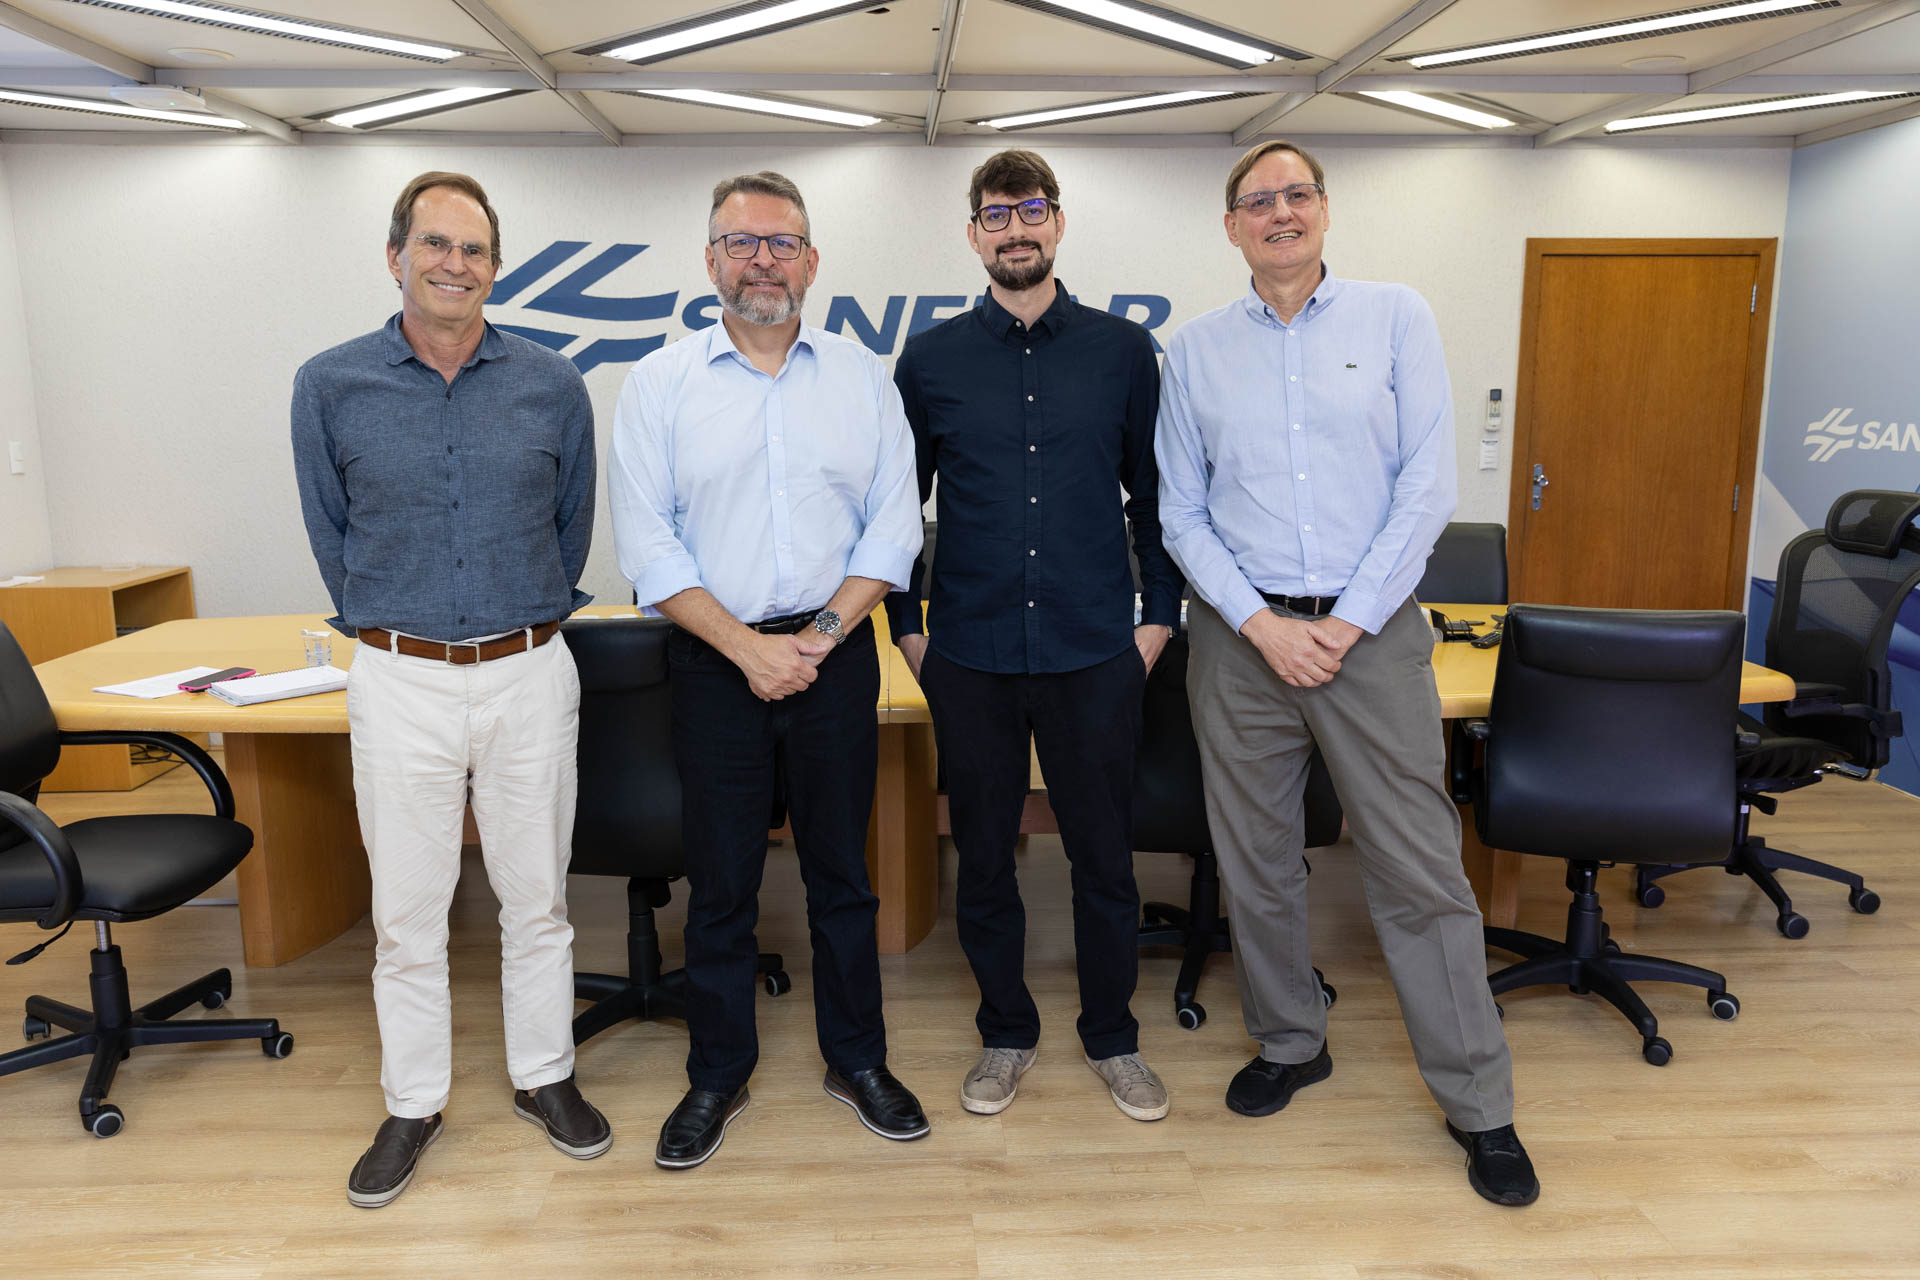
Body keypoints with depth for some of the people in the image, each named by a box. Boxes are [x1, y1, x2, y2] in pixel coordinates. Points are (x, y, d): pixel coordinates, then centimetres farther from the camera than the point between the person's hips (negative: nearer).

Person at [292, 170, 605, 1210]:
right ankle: (413, 1104, 27)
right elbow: (330, 534, 9)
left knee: (537, 893, 12)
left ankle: (543, 1075, 31)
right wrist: (386, 629, 13)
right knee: (406, 908, 10)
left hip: (531, 674, 1)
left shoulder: (552, 386, 0)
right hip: (400, 683, 0)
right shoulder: (330, 387, -1)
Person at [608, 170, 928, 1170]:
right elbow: (648, 543, -4)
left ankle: (856, 1060, 28)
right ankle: (717, 1077, 26)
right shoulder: (659, 385, 1)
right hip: (716, 664, -1)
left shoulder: (861, 377, 5)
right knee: (719, 881, 8)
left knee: (842, 871, 11)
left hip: (837, 657, 1)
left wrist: (820, 635, -10)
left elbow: (893, 524, 2)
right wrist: (750, 648, -12)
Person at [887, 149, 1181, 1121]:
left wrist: (1159, 615, 4)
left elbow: (1155, 494, 9)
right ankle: (1006, 1034, 30)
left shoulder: (1122, 351, 4)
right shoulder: (930, 361, 5)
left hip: (1095, 652, 0)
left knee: (1104, 856, 9)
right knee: (983, 856, 11)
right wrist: (906, 627, 6)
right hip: (971, 657, 1)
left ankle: (1112, 1038, 29)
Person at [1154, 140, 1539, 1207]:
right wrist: (1261, 624, -9)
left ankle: (1480, 1104, 17)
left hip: (1373, 629, -1)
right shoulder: (1196, 350, 6)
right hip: (1242, 635, 2)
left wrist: (1348, 622, -10)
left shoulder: (1397, 318, 3)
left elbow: (1428, 486, -3)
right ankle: (1292, 1045, 32)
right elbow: (1182, 513, 4)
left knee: (1421, 868, 2)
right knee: (1257, 864, 11)